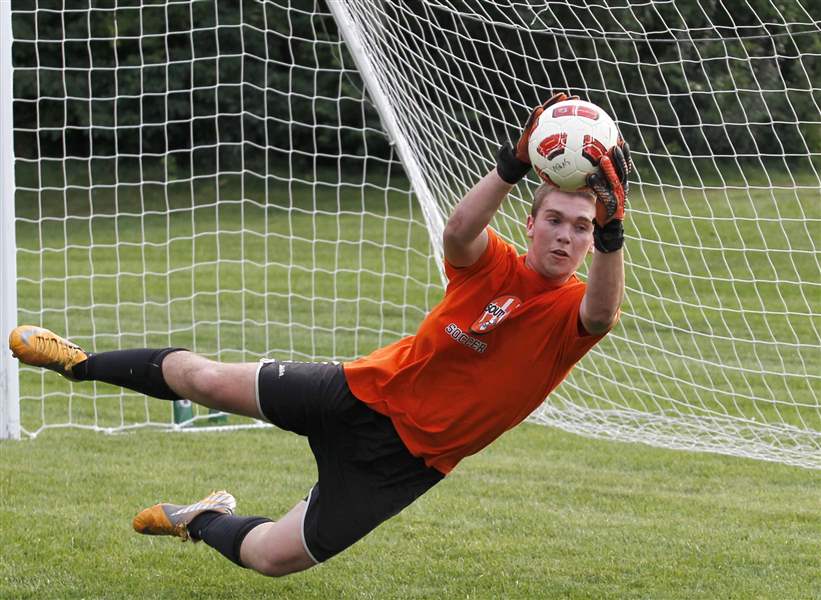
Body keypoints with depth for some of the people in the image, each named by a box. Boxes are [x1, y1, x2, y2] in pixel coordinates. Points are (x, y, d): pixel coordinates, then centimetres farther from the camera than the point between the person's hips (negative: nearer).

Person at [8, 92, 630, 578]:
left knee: (270, 557, 0)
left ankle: (207, 522, 37)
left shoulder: (573, 310, -15)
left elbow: (602, 314, -41)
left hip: (404, 456, 0)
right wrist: (511, 166, -54)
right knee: (204, 379, 5)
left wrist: (611, 232, -60)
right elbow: (459, 230, -37)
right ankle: (83, 363, 35)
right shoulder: (492, 266, -12)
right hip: (363, 392, 0)